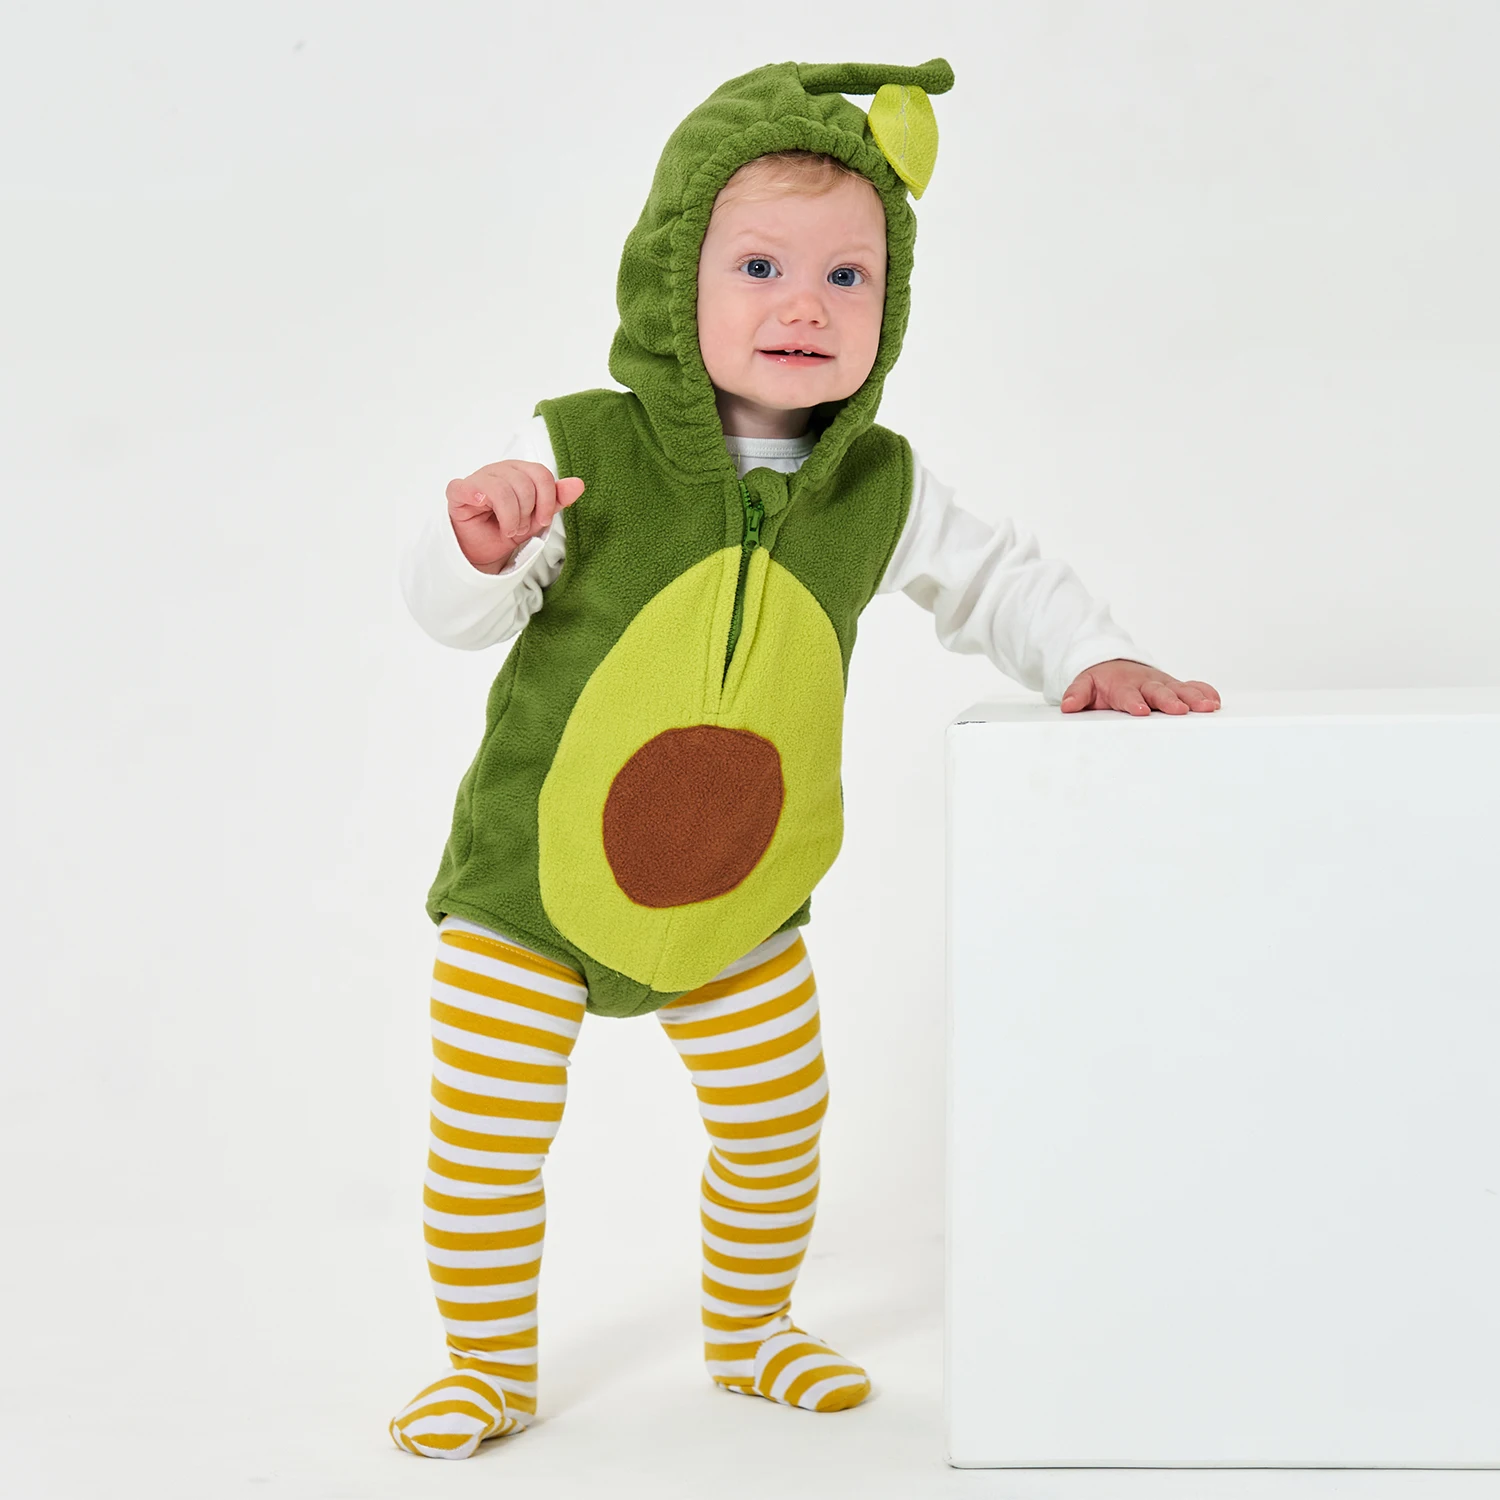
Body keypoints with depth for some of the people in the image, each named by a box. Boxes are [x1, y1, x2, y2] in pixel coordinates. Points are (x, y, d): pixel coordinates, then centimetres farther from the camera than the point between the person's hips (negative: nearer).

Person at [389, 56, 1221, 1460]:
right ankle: (487, 1366, 23)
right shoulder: (582, 450, -17)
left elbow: (991, 576, 10)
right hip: (531, 888, -3)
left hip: (743, 914, 3)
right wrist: (474, 543, -32)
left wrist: (1088, 658, -5)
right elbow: (457, 615, -10)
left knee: (779, 1125, 13)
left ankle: (750, 1326, 39)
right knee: (487, 1137, 1)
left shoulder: (878, 487, -6)